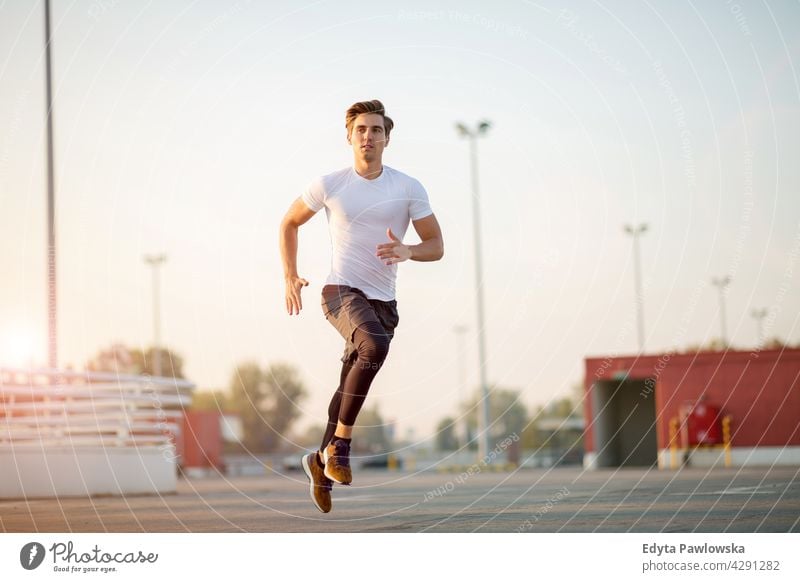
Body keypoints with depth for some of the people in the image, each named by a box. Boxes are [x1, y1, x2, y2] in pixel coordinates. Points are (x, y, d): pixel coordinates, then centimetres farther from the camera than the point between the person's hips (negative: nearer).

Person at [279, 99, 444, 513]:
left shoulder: (409, 188, 3)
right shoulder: (329, 185, 1)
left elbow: (436, 246, 4)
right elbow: (289, 223, 16)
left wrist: (406, 251, -18)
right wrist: (290, 276, 7)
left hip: (383, 300, 3)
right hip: (341, 290, -3)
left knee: (349, 390, 10)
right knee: (375, 344, -34)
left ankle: (321, 465, 31)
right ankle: (339, 446, -25)